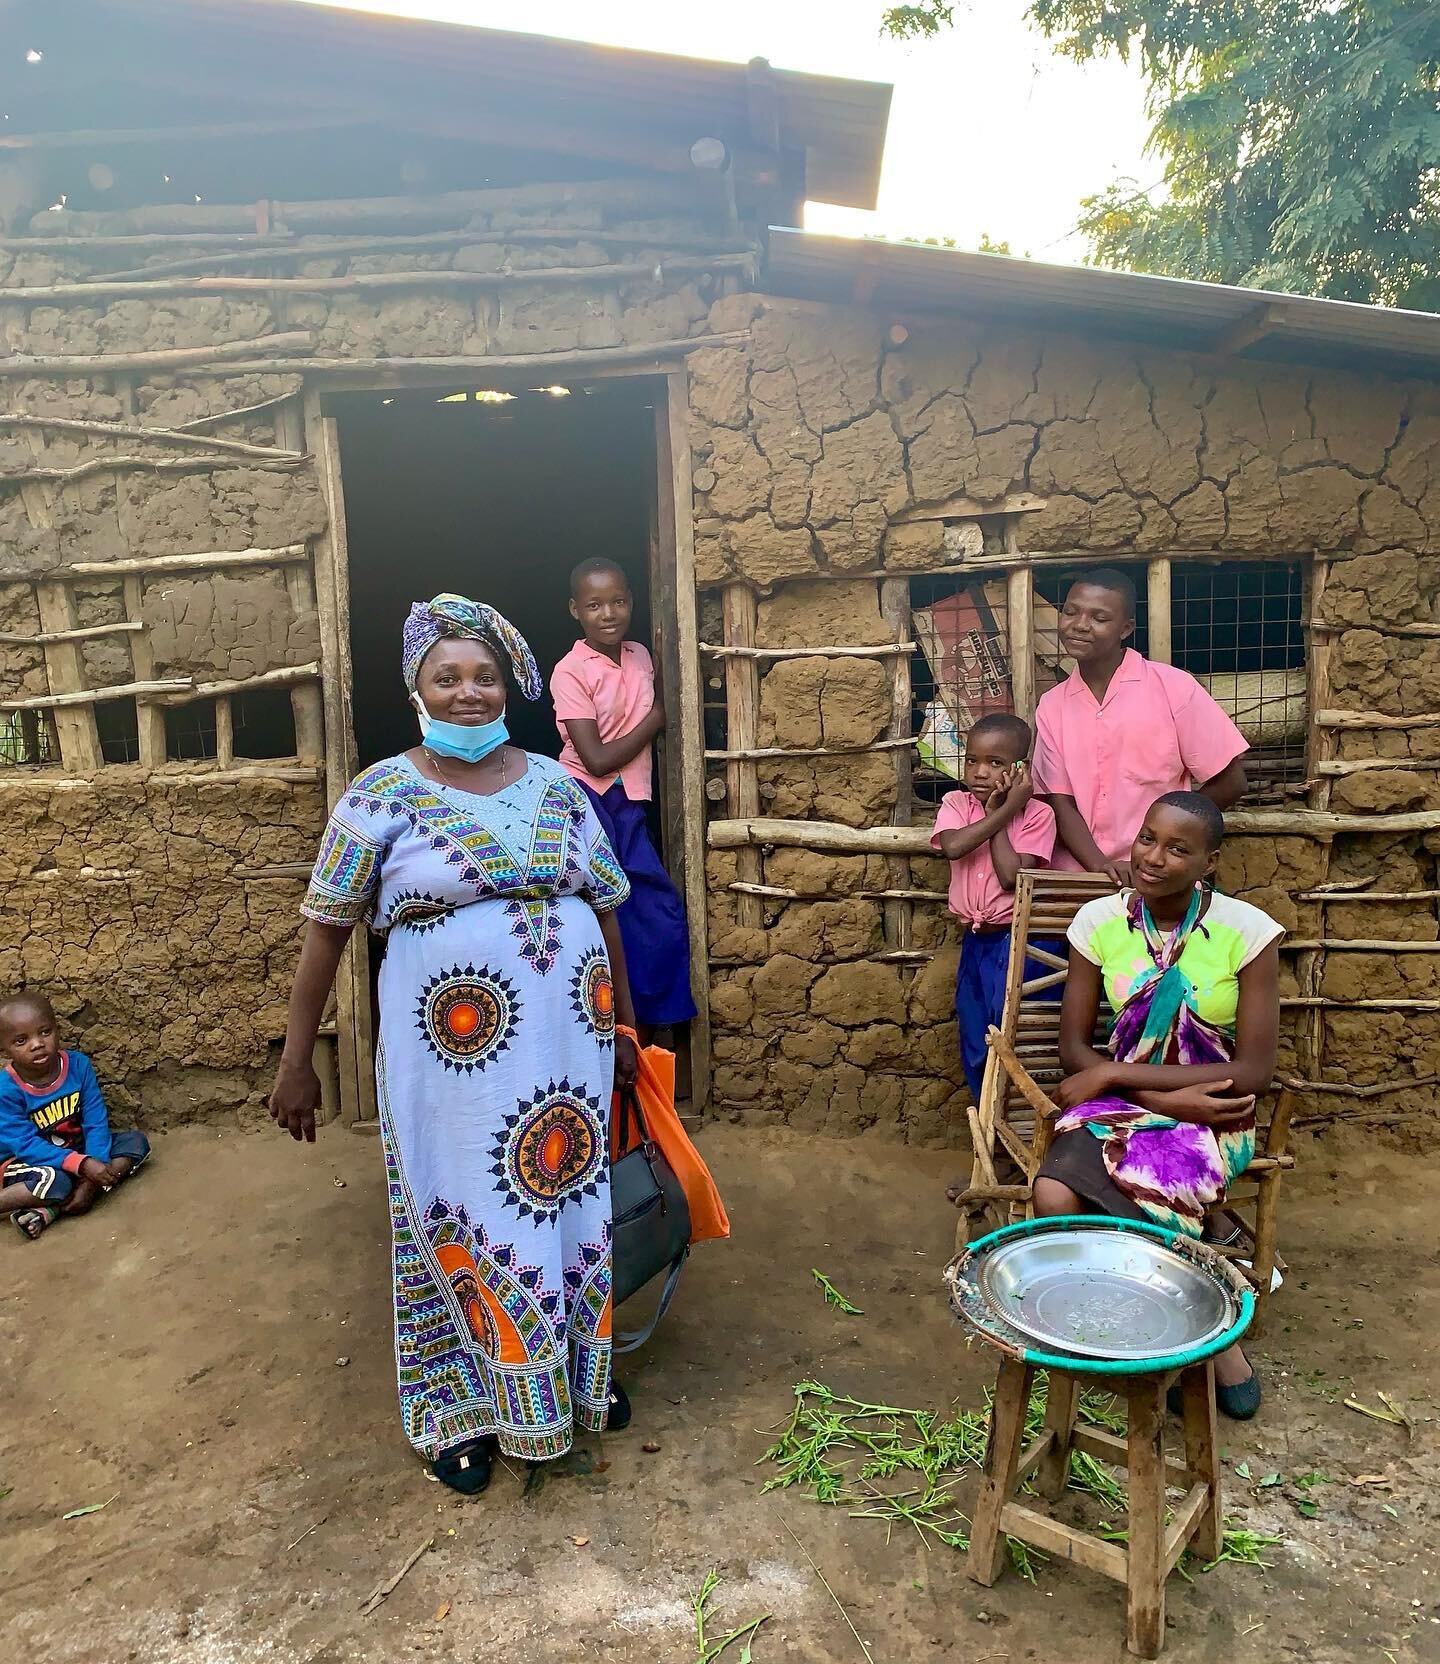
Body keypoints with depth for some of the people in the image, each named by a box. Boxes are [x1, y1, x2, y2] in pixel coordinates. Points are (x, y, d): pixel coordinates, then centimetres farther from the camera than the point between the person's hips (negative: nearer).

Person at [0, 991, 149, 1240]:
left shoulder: (78, 1064, -14)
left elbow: (96, 1123, -14)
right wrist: (83, 1164, -36)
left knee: (137, 1142, -13)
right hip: (27, 1162, -6)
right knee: (56, 1181, -37)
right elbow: (26, 1145, -25)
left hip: (77, 1150, 6)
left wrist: (96, 1166, -28)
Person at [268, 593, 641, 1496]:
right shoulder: (383, 794, -5)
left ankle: (578, 1369, 41)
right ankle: (462, 1404, 33)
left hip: (567, 1045, 4)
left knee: (571, 1207, 16)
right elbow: (328, 929, -2)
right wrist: (296, 1060, -1)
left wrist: (623, 1029, 13)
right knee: (471, 1227, 9)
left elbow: (605, 909, 11)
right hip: (456, 1057, -3)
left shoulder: (556, 786, 5)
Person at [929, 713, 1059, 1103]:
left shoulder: (1036, 813, -10)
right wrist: (1003, 810, -20)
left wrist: (996, 811, -15)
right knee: (976, 1046, 16)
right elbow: (952, 846, -22)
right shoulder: (956, 803, 0)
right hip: (976, 942, 5)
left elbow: (1011, 876, -21)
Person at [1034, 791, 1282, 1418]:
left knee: (1115, 1206, -29)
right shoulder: (1100, 920, -4)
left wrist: (1116, 1073, -15)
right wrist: (1166, 1098, -16)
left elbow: (1255, 1070, -12)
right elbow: (1074, 1050, -1)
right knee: (1053, 1198, -26)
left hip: (1212, 1115, -3)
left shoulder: (1247, 930, -11)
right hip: (1120, 1105, 3)